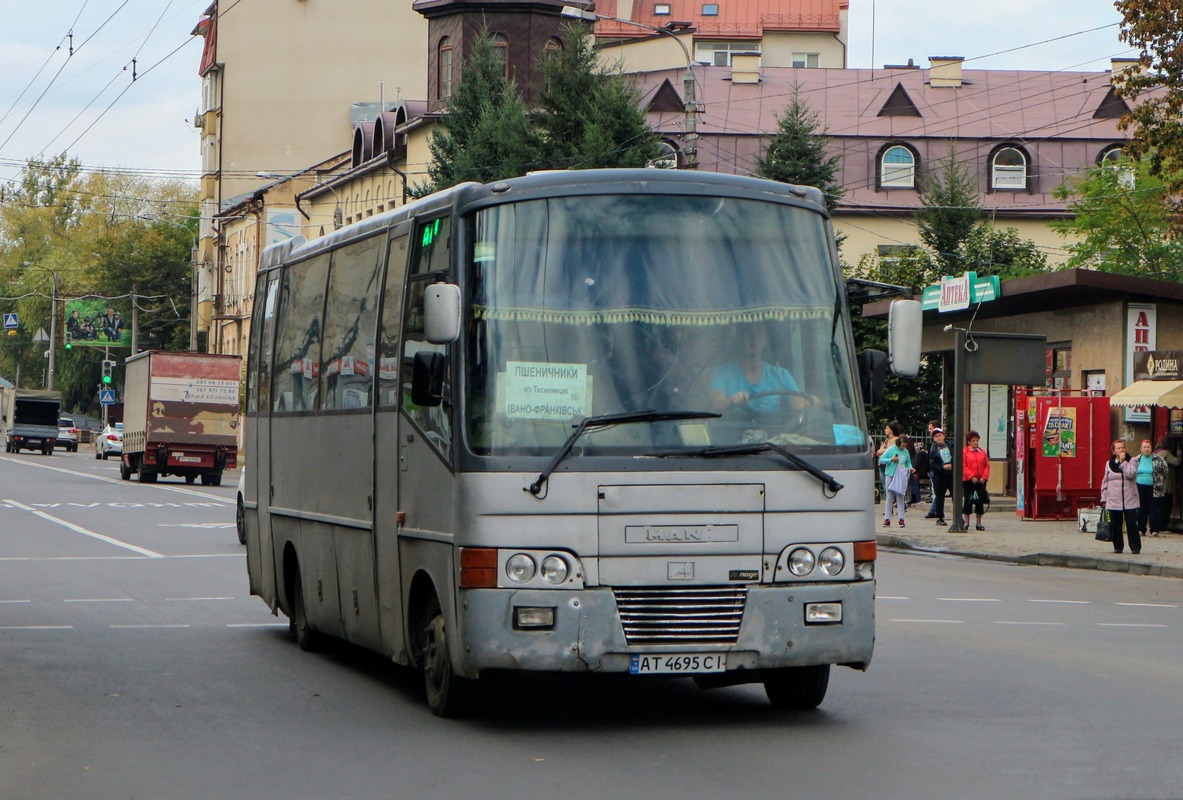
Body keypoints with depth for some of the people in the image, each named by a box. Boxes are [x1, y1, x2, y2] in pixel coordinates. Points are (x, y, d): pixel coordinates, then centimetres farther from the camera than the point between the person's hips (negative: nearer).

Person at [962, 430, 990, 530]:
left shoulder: (982, 452, 8)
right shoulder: (964, 452, -3)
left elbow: (987, 465, 6)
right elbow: (963, 467, -9)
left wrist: (984, 477, -8)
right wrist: (971, 477, -17)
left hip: (981, 481, 3)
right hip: (968, 481, -3)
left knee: (980, 501, 5)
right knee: (968, 501, 1)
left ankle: (979, 523, 12)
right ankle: (966, 522, 11)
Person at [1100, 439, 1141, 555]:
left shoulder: (1131, 461, 1)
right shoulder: (1109, 464, 7)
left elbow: (1131, 474, -19)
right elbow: (1105, 483, 11)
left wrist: (1123, 462, -13)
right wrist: (1103, 499, 9)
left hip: (1130, 501, -2)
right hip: (1113, 501, 2)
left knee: (1131, 525, -3)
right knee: (1115, 526, 6)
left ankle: (1135, 547, 5)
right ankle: (1118, 546, 17)